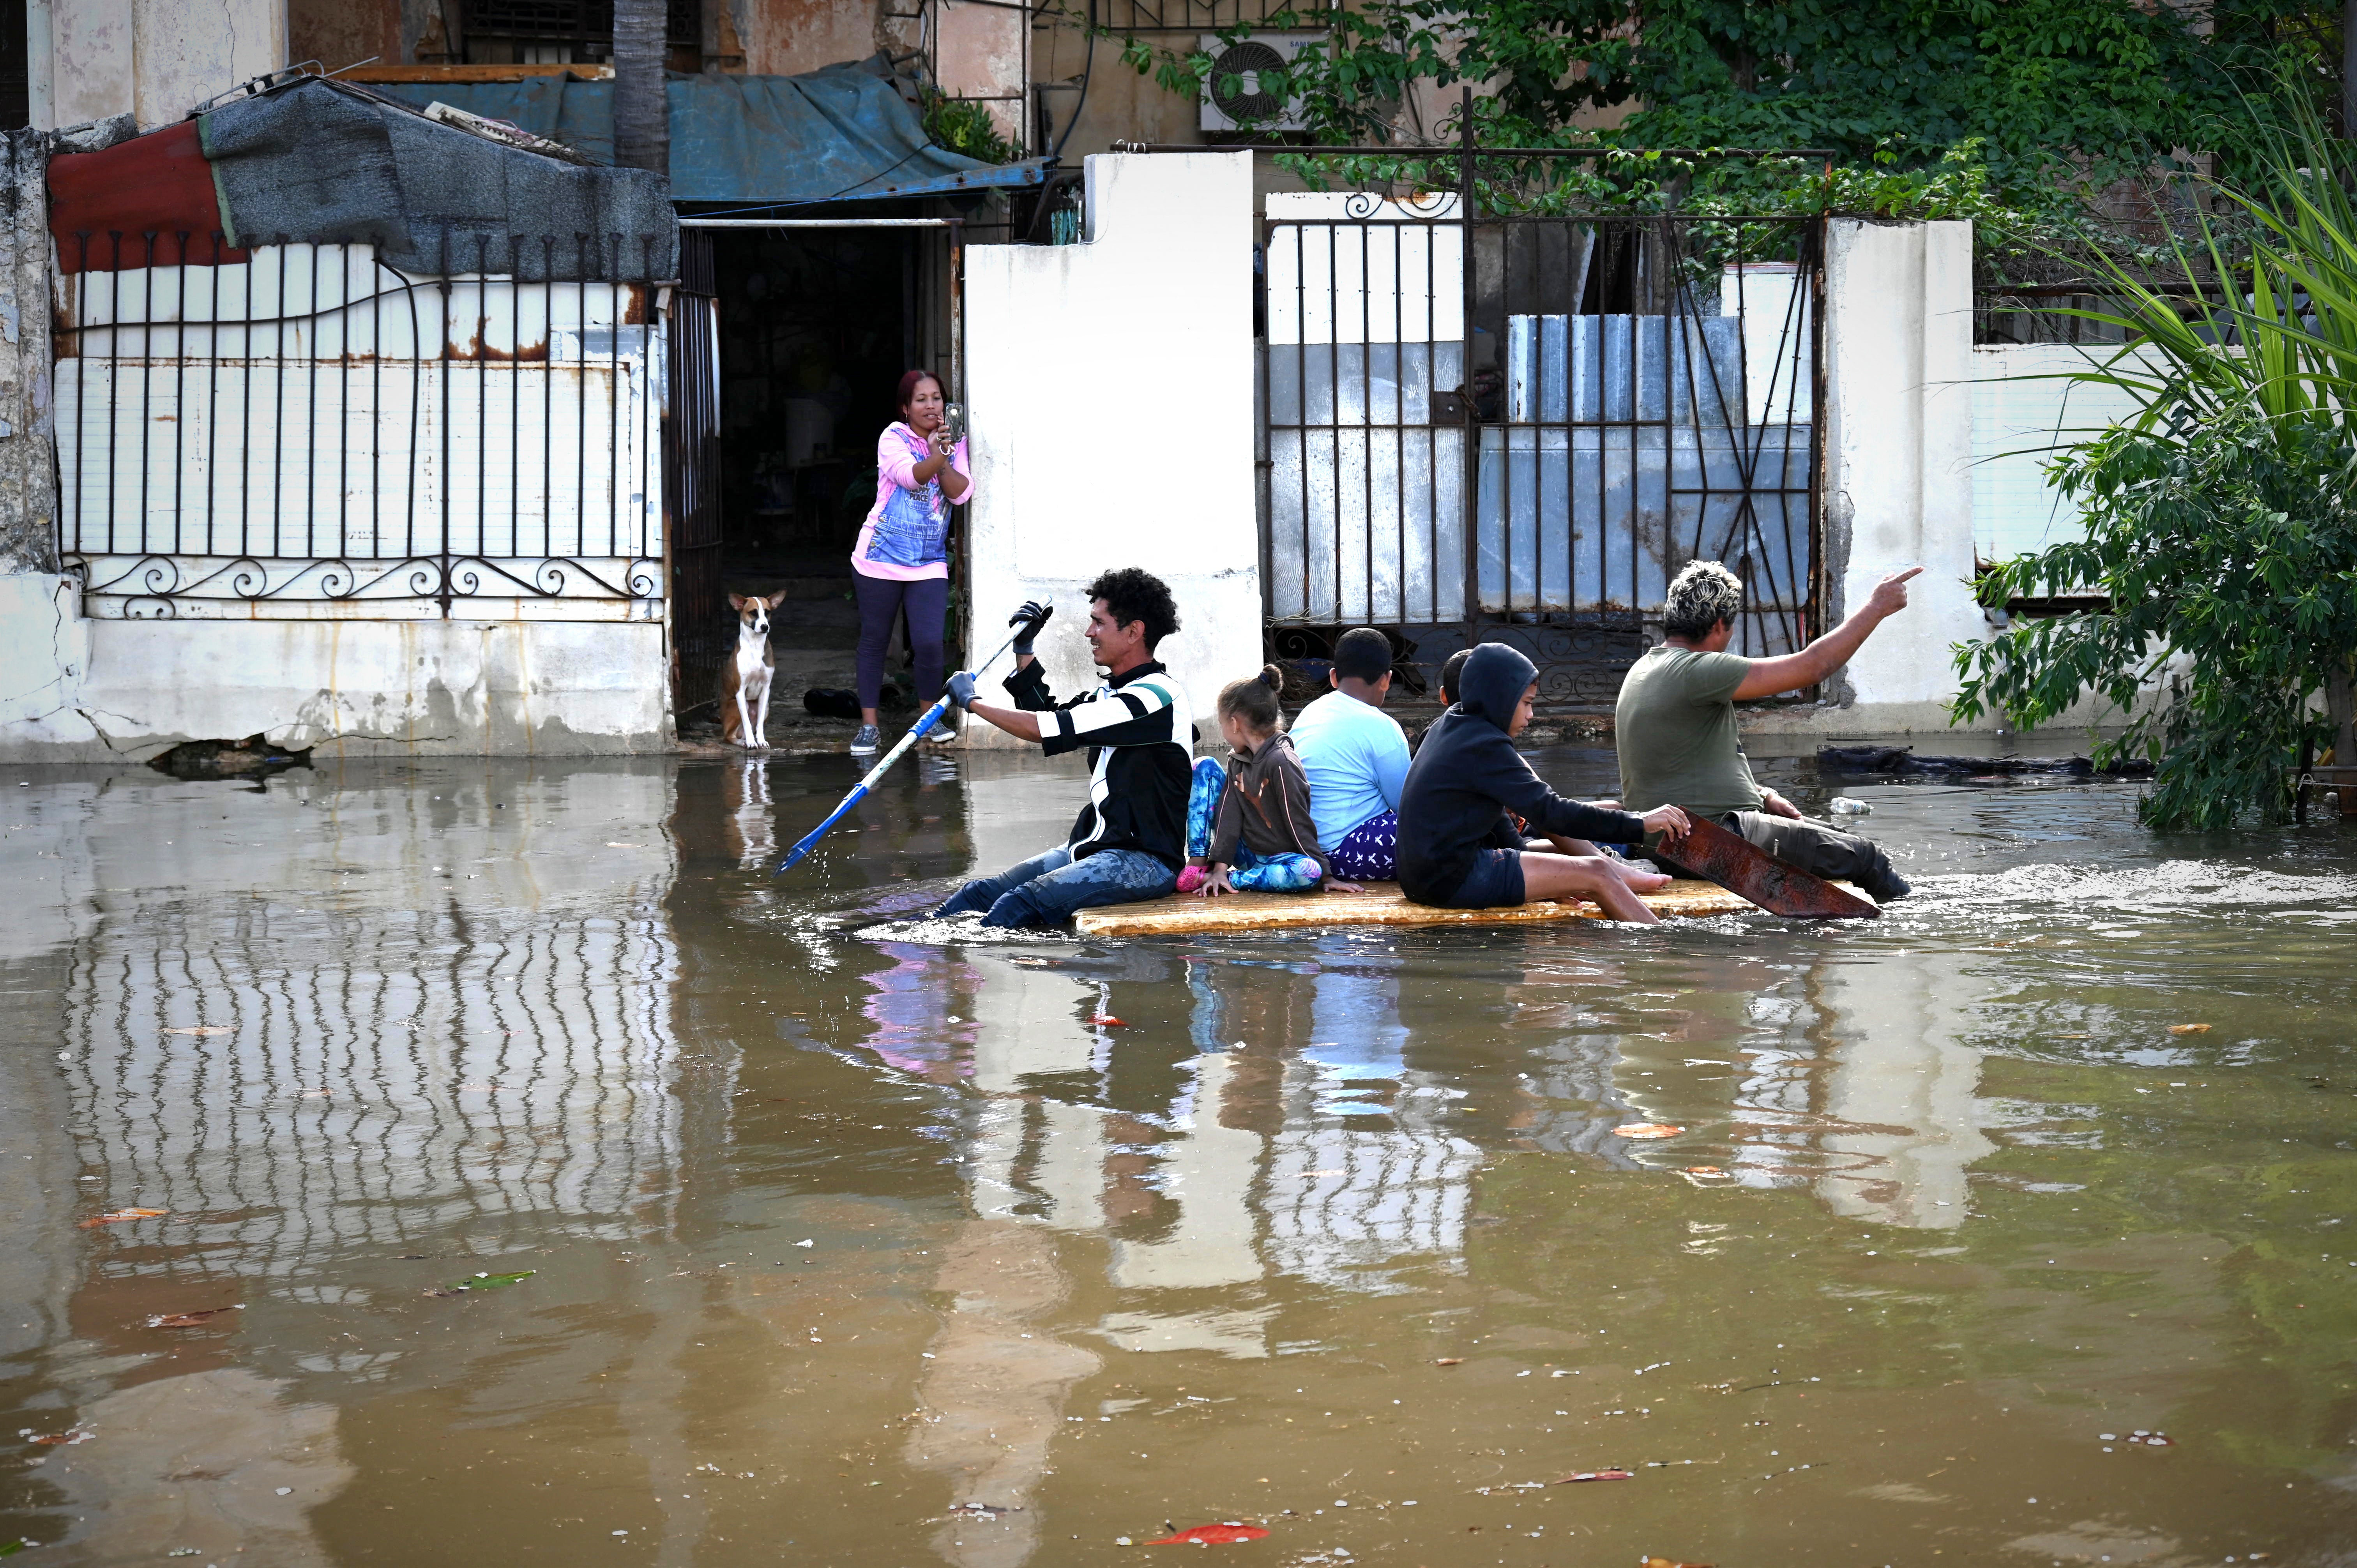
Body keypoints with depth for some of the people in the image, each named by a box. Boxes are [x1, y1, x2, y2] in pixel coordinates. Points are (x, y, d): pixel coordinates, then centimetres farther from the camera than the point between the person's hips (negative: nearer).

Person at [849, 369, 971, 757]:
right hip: (880, 558, -2)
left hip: (929, 564, 2)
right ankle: (868, 724, 16)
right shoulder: (894, 437, -4)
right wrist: (936, 457, -39)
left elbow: (962, 493, -8)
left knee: (929, 642, -9)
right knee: (874, 641, 7)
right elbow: (910, 475, -22)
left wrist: (944, 456, -21)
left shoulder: (954, 444, 7)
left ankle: (930, 716, 14)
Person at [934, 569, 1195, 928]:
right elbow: (1047, 718, 33)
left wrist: (972, 702, -3)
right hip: (1096, 846, 9)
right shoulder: (1113, 692, 17)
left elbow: (1044, 729, -16)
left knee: (1024, 901, -29)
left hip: (1147, 861, -9)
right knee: (979, 894, -7)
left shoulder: (1156, 695, -14)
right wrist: (1023, 652, 23)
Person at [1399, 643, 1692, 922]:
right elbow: (1552, 813, -19)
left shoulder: (1452, 726, 13)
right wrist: (1640, 825, -16)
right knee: (1598, 875, -13)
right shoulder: (1484, 746, -17)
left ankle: (1614, 868, 14)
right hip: (1453, 880, -10)